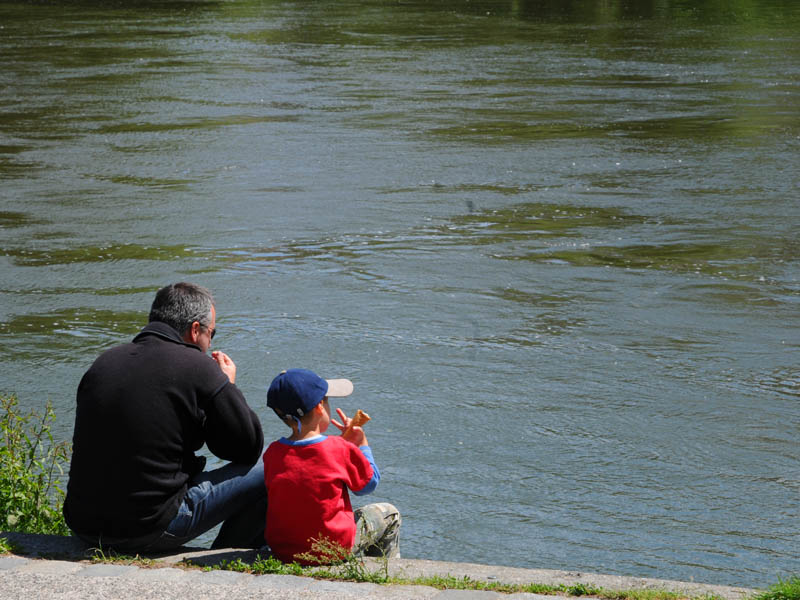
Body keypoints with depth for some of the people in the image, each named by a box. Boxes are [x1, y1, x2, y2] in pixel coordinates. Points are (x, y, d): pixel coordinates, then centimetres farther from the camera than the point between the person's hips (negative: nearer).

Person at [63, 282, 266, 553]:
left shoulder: (104, 362, 8)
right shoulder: (199, 368, -9)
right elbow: (249, 447, 0)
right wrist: (228, 386, 17)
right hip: (149, 531, -7)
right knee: (265, 473, 7)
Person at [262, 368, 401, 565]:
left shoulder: (272, 453, -5)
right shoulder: (341, 449, -15)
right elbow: (368, 484, 2)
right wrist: (361, 443, 14)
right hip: (332, 551, -4)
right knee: (389, 514, 20)